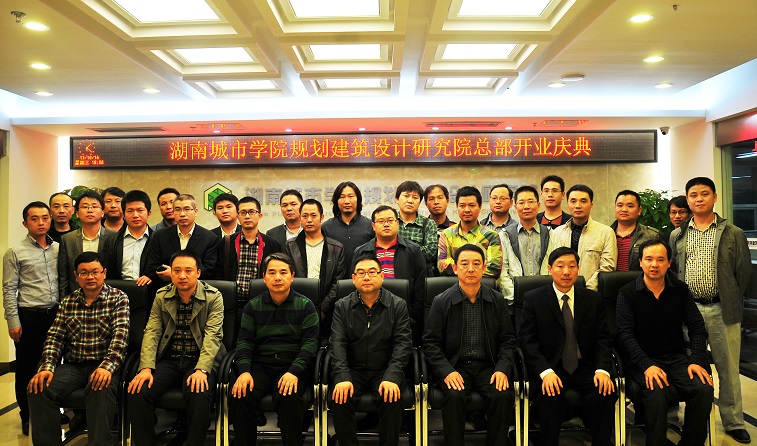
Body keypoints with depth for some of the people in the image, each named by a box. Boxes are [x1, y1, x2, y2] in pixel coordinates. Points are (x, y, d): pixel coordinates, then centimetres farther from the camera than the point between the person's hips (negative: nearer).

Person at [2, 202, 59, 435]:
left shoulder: (59, 249, 7)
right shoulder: (15, 253, -3)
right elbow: (9, 290, -5)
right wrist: (13, 322, -9)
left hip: (56, 315, 3)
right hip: (29, 317, -3)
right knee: (26, 369, 7)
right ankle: (27, 416, 21)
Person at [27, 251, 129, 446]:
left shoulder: (118, 298, -1)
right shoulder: (67, 302, 13)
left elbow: (120, 335, -13)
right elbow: (55, 337, 9)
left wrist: (107, 366, -28)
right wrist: (47, 367, -9)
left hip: (104, 366, -4)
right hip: (73, 365, 4)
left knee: (100, 390, -35)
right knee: (39, 389, -21)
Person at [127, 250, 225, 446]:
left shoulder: (213, 297, -4)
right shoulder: (161, 297, 7)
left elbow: (213, 335, -13)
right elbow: (151, 333, 0)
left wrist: (201, 370, -26)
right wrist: (146, 368, -15)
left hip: (200, 361, -3)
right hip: (168, 360, 3)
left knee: (199, 394, -32)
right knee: (137, 391, -21)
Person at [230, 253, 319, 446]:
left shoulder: (305, 305, 4)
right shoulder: (253, 306, 12)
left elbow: (310, 343, -4)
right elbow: (244, 341, 6)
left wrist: (294, 371, -20)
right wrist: (244, 371, -13)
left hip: (293, 365, -2)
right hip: (260, 365, 3)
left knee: (288, 398, -32)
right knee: (240, 396, -25)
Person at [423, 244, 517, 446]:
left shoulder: (497, 300, 7)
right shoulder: (441, 302, 0)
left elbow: (508, 339, 8)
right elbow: (430, 343, -1)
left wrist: (503, 369, -8)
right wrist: (446, 371, -15)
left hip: (488, 366, 2)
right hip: (455, 367, -1)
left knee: (504, 396, -25)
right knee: (454, 397, -30)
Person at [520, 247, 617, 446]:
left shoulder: (593, 299, 10)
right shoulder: (533, 299, 1)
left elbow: (603, 338, 6)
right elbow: (528, 341, -5)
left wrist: (602, 369, -12)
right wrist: (546, 371, -20)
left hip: (585, 367, 3)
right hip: (550, 368, -2)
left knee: (605, 394, -26)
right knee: (552, 398, -31)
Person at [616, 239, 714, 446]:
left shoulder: (680, 290, 8)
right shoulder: (627, 293, -4)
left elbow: (697, 327, 7)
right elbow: (625, 334, -10)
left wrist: (697, 360, -9)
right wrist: (647, 365, -22)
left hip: (677, 357, 4)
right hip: (643, 360, -3)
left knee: (704, 389, -22)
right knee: (657, 393, -31)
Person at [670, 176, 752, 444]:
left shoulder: (733, 234, 2)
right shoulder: (677, 236, 8)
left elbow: (744, 271, 3)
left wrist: (732, 302, 2)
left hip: (723, 310, -1)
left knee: (728, 368, 6)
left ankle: (733, 423, 21)